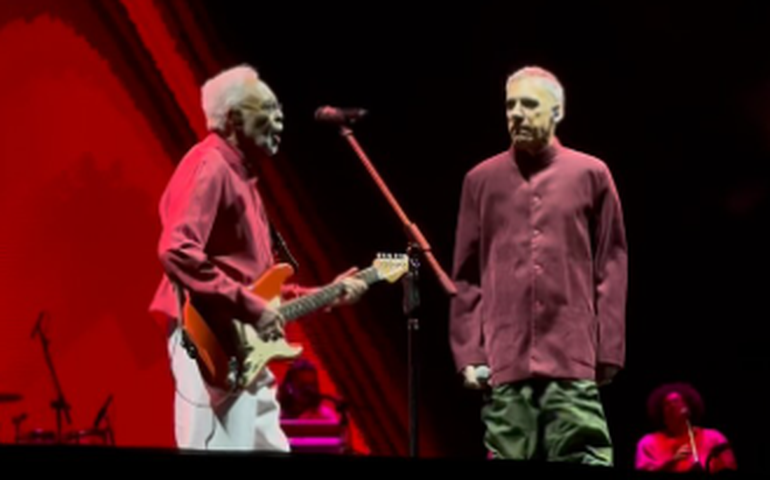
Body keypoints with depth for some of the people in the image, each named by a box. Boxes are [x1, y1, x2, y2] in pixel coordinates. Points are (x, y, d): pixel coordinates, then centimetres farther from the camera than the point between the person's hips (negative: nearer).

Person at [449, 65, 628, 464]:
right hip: (504, 361, 2)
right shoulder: (481, 180, 11)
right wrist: (468, 352, 3)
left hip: (572, 359, -1)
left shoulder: (591, 174, 8)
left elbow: (611, 268, 6)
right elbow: (466, 277, 11)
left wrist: (609, 350, 0)